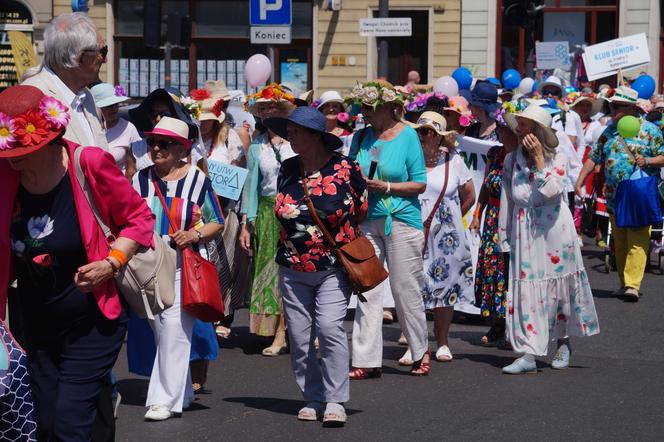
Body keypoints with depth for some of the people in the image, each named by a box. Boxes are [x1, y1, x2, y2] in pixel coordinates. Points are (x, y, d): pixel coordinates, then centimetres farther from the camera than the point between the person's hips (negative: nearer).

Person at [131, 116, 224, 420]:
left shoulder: (197, 180, 0)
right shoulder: (141, 179, 7)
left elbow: (217, 222, 6)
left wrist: (195, 235, -11)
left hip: (185, 264, -4)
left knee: (175, 329, -12)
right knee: (159, 330, 8)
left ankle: (166, 399, -9)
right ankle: (182, 392, 23)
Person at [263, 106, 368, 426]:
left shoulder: (345, 168, -7)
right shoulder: (287, 170, 6)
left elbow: (362, 209, 6)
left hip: (333, 266, -4)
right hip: (293, 267, 4)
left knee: (329, 327, -16)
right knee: (299, 335, 2)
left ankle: (335, 400, -10)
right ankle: (312, 398, 14)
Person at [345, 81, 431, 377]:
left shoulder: (407, 136, -5)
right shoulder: (361, 137, 9)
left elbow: (420, 183, -6)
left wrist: (386, 187, -16)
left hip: (402, 220, -5)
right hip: (368, 221, 5)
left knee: (405, 289, 1)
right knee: (367, 290, 1)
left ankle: (421, 352, 19)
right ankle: (367, 361, 3)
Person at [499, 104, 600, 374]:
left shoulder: (557, 159, -4)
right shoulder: (511, 160, 4)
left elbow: (551, 191, -20)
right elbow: (507, 199, 9)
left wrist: (539, 159, -18)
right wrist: (505, 237, 8)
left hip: (554, 230, -2)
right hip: (524, 234, 2)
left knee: (559, 287, 8)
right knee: (526, 288, -6)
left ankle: (563, 343, 30)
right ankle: (528, 355, -8)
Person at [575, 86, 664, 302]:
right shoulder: (609, 131, 13)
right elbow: (594, 158, 15)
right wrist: (579, 181, 6)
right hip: (615, 196, 5)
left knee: (637, 242, -11)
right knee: (619, 242, 9)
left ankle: (633, 285, -16)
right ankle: (624, 283, 16)